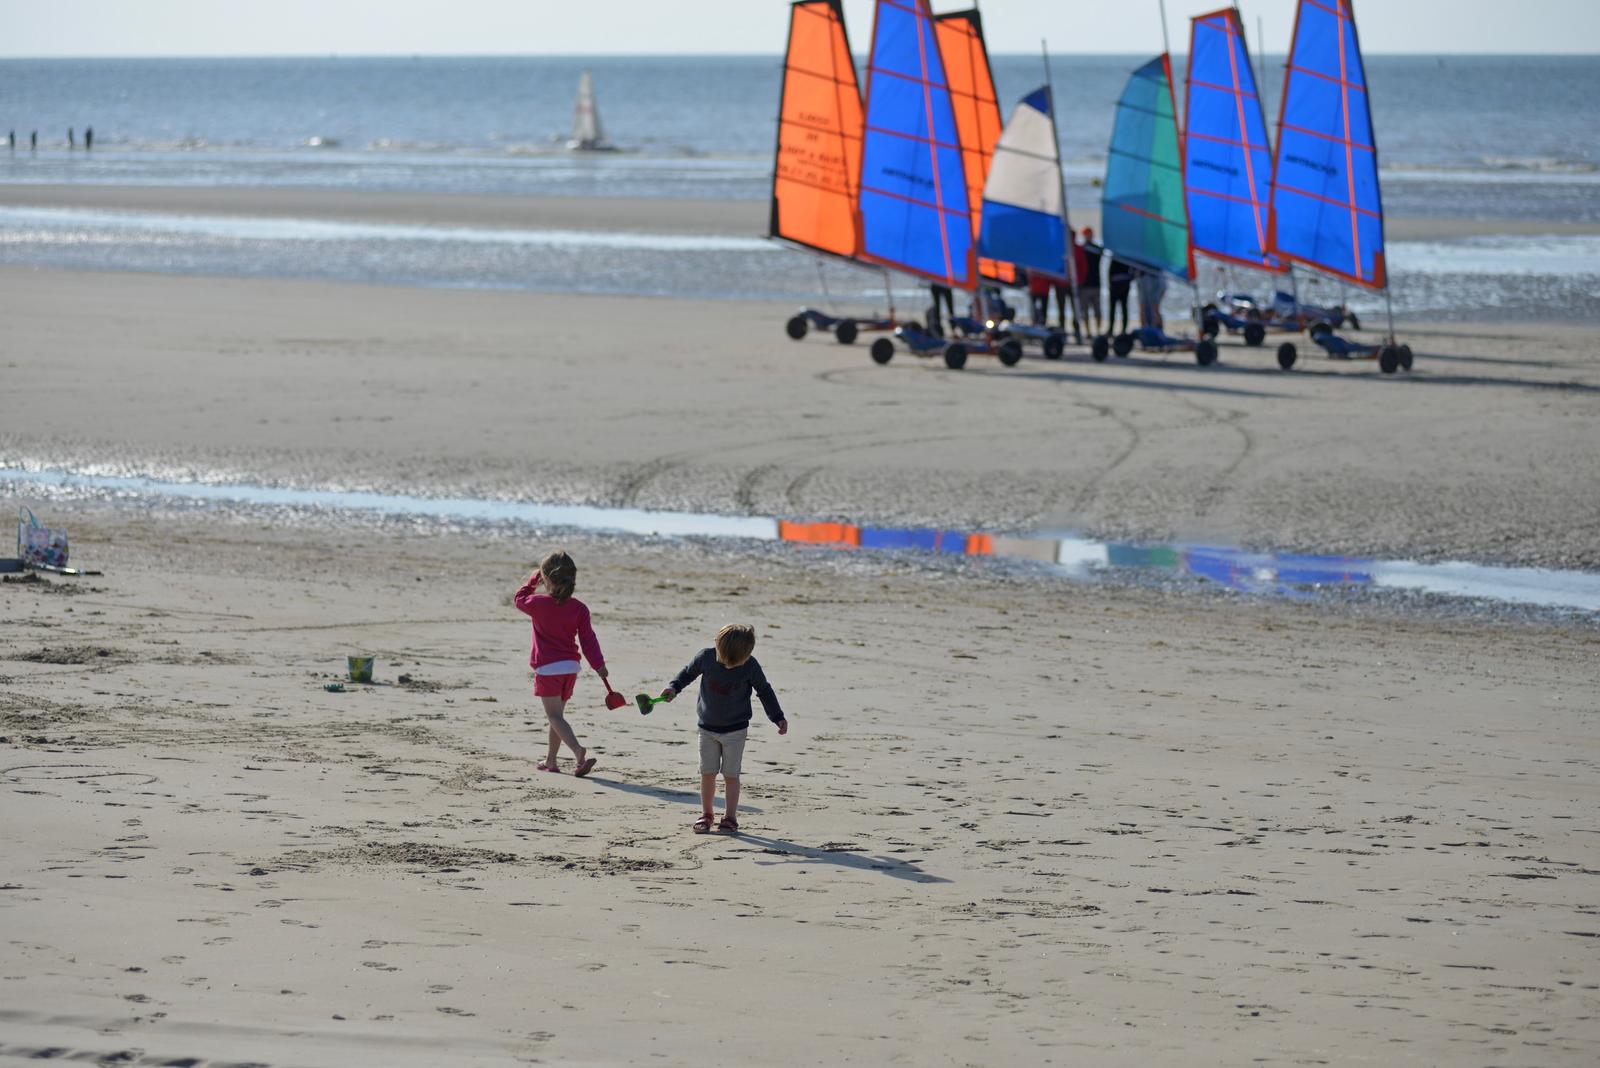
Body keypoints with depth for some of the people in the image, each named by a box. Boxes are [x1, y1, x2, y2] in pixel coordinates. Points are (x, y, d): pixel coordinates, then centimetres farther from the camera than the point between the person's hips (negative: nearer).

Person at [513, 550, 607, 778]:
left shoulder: (538, 603, -9)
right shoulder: (579, 608, -1)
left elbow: (519, 599, 13)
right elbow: (588, 638, -3)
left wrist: (533, 581, 24)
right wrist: (598, 664, -3)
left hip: (548, 668, -5)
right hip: (571, 667, 5)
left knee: (554, 716, -8)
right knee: (557, 714, 18)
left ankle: (579, 751, -30)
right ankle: (551, 760, 25)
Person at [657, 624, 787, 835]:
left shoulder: (750, 667, -15)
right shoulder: (705, 657, -13)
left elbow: (764, 690, 0)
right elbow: (689, 673, 7)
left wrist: (778, 717, 0)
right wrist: (674, 688, -8)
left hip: (735, 729, -2)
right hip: (708, 728, 2)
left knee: (731, 774, 0)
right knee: (707, 772, 4)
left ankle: (730, 817, 7)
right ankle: (705, 815, 16)